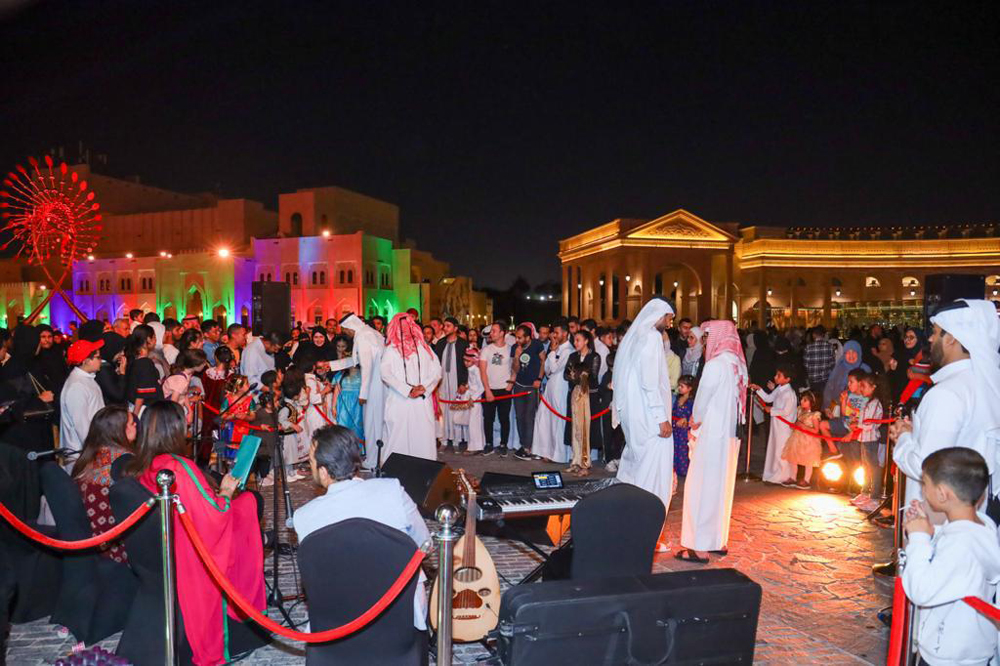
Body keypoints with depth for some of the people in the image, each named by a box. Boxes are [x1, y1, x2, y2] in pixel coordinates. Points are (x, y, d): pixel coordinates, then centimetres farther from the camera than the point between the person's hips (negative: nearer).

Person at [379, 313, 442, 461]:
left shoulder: (423, 347, 12)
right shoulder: (391, 349, 7)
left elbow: (436, 370, 6)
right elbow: (385, 373, -5)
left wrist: (424, 387, -10)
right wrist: (408, 390, -14)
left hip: (422, 400, 1)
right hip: (399, 401, -1)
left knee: (424, 436, -2)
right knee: (399, 436, -2)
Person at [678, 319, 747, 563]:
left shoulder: (716, 365, -17)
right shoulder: (739, 364, 8)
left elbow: (702, 399, -11)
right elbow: (732, 401, 11)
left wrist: (695, 422, 8)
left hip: (712, 435, -8)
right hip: (731, 434, 8)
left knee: (702, 487, -2)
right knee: (722, 486, 16)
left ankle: (700, 548, 1)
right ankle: (719, 540, 26)